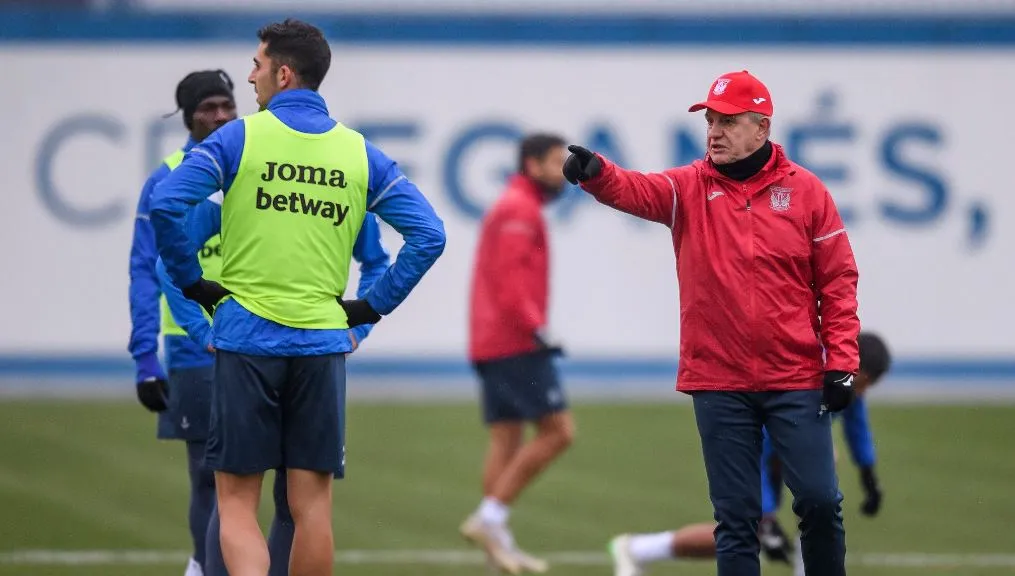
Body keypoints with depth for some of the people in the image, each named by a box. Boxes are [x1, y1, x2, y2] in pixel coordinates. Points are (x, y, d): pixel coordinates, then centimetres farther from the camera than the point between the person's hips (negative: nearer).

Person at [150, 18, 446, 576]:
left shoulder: (238, 138, -3)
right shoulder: (360, 153, 6)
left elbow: (165, 205, -15)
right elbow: (428, 235, 2)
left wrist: (190, 282, -2)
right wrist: (374, 305, 6)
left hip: (245, 337, -2)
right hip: (322, 343, 3)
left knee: (236, 501, 1)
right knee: (311, 504, 7)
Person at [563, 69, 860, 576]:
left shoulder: (805, 190, 2)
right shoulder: (689, 187, 3)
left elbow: (838, 280, 2)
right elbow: (636, 191, -17)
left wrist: (842, 363, -4)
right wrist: (595, 173, -39)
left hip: (796, 381, -1)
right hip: (718, 383, 1)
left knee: (819, 501, -2)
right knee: (735, 516, 4)